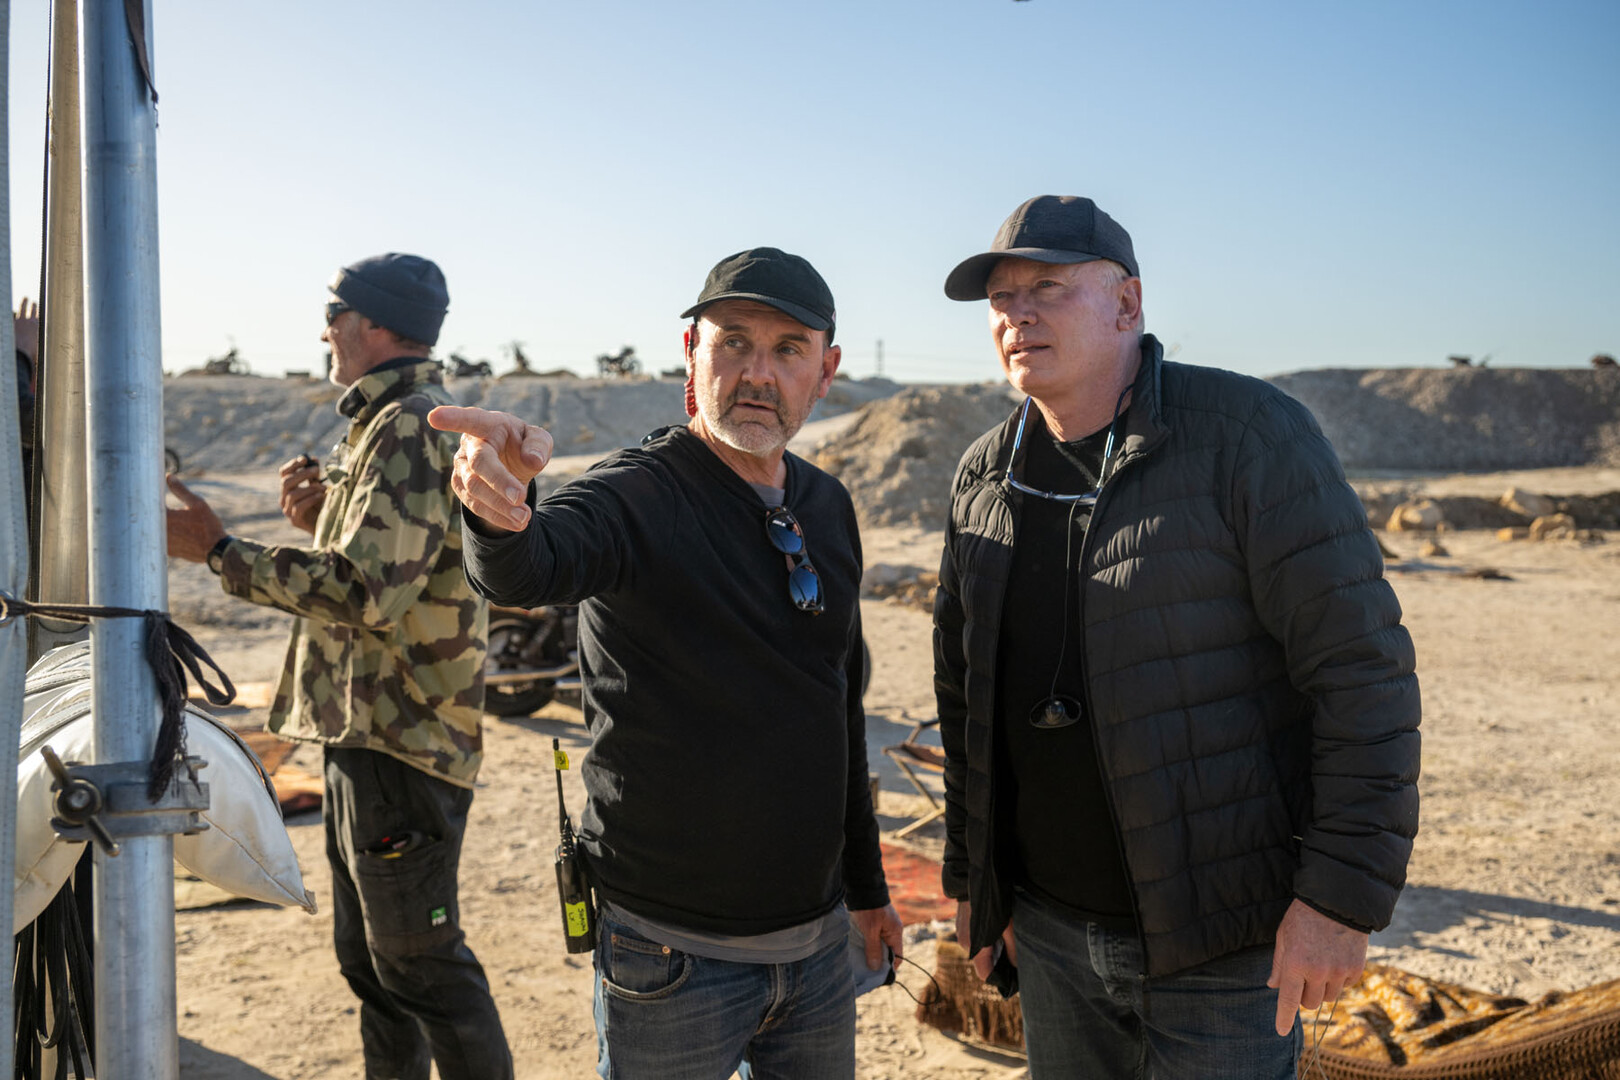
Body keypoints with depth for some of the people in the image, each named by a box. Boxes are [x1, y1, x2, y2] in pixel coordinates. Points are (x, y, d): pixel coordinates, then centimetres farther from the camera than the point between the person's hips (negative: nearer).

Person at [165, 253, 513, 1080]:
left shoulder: (409, 428, -17)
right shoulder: (393, 423, 18)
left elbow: (368, 593, -26)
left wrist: (219, 551, -20)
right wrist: (324, 516, 9)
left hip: (399, 742, -11)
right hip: (368, 732, 11)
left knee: (418, 959, 0)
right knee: (369, 954, 21)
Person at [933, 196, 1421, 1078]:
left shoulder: (1247, 433, -13)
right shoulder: (982, 481, 4)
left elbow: (1362, 664, -15)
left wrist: (1344, 893, -18)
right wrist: (970, 874, 14)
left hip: (1224, 938, -5)